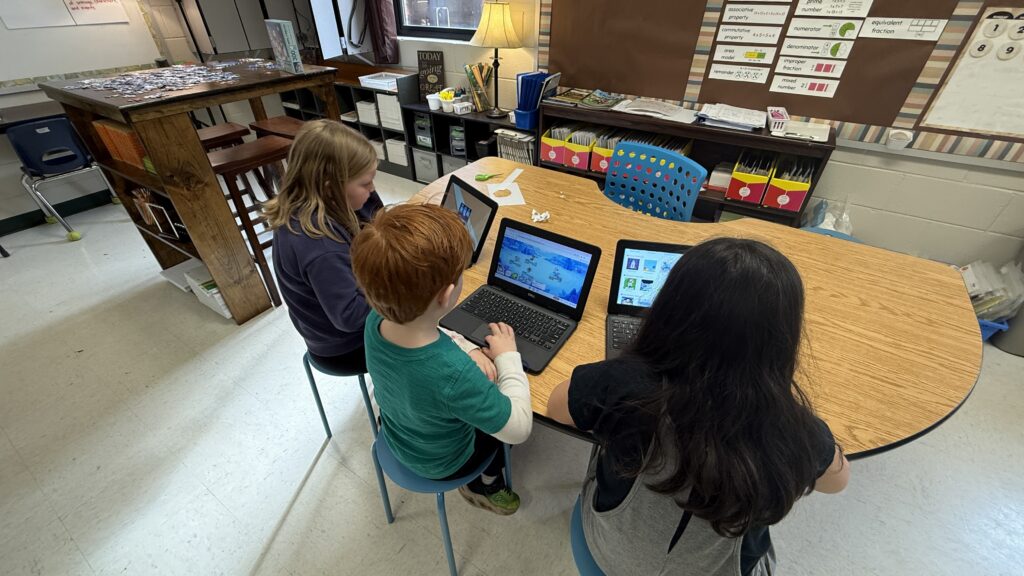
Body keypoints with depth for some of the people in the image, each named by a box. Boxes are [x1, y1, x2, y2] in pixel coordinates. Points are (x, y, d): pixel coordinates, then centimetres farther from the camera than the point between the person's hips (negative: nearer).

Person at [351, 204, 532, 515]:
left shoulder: (375, 322, -26)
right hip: (441, 463, -4)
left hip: (398, 439, 5)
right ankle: (484, 486, 44)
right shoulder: (453, 374, -46)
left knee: (487, 398, 25)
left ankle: (482, 483, 46)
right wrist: (508, 357, -21)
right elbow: (519, 429, -30)